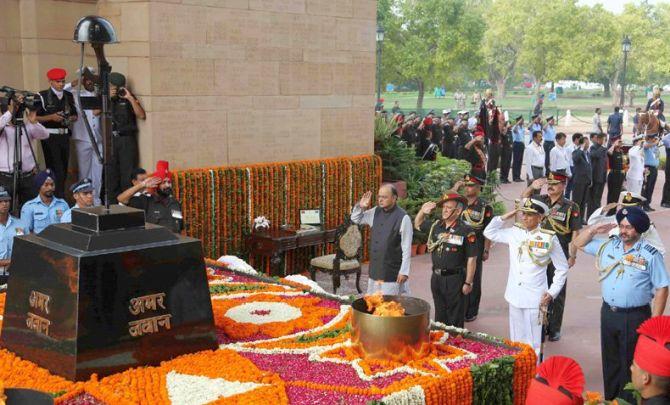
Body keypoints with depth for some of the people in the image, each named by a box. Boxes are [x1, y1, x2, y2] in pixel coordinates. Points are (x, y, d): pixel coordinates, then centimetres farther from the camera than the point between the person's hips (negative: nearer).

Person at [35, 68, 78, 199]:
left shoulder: (69, 96, 11)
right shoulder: (43, 96, -4)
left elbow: (75, 116, 18)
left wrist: (70, 118, -4)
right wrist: (51, 117, -18)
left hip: (64, 135, 5)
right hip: (50, 136, -5)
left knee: (64, 169, 10)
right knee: (55, 169, -7)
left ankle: (61, 197, 20)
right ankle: (57, 198, -5)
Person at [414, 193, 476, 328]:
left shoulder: (466, 231, -13)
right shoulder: (435, 226, 5)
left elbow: (471, 259, -11)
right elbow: (417, 225, 23)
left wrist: (468, 283, -12)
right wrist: (423, 211, 4)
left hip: (455, 279, -6)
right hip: (436, 277, 6)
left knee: (455, 319, 4)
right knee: (439, 315, 18)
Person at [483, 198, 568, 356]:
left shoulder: (549, 238, -8)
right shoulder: (513, 233, 3)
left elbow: (562, 268, -1)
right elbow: (489, 232, 14)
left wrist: (552, 293, -6)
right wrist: (504, 217, 2)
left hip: (535, 299, -4)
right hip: (515, 296, 4)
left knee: (533, 343, 0)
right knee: (516, 341, 14)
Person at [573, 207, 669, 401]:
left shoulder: (651, 255, -12)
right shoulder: (607, 245, 2)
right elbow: (578, 243, 15)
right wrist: (594, 229, -4)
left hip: (635, 317, -5)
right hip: (608, 312, 5)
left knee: (630, 364, 5)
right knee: (610, 359, 18)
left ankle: (628, 400, 18)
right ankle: (610, 398, 33)